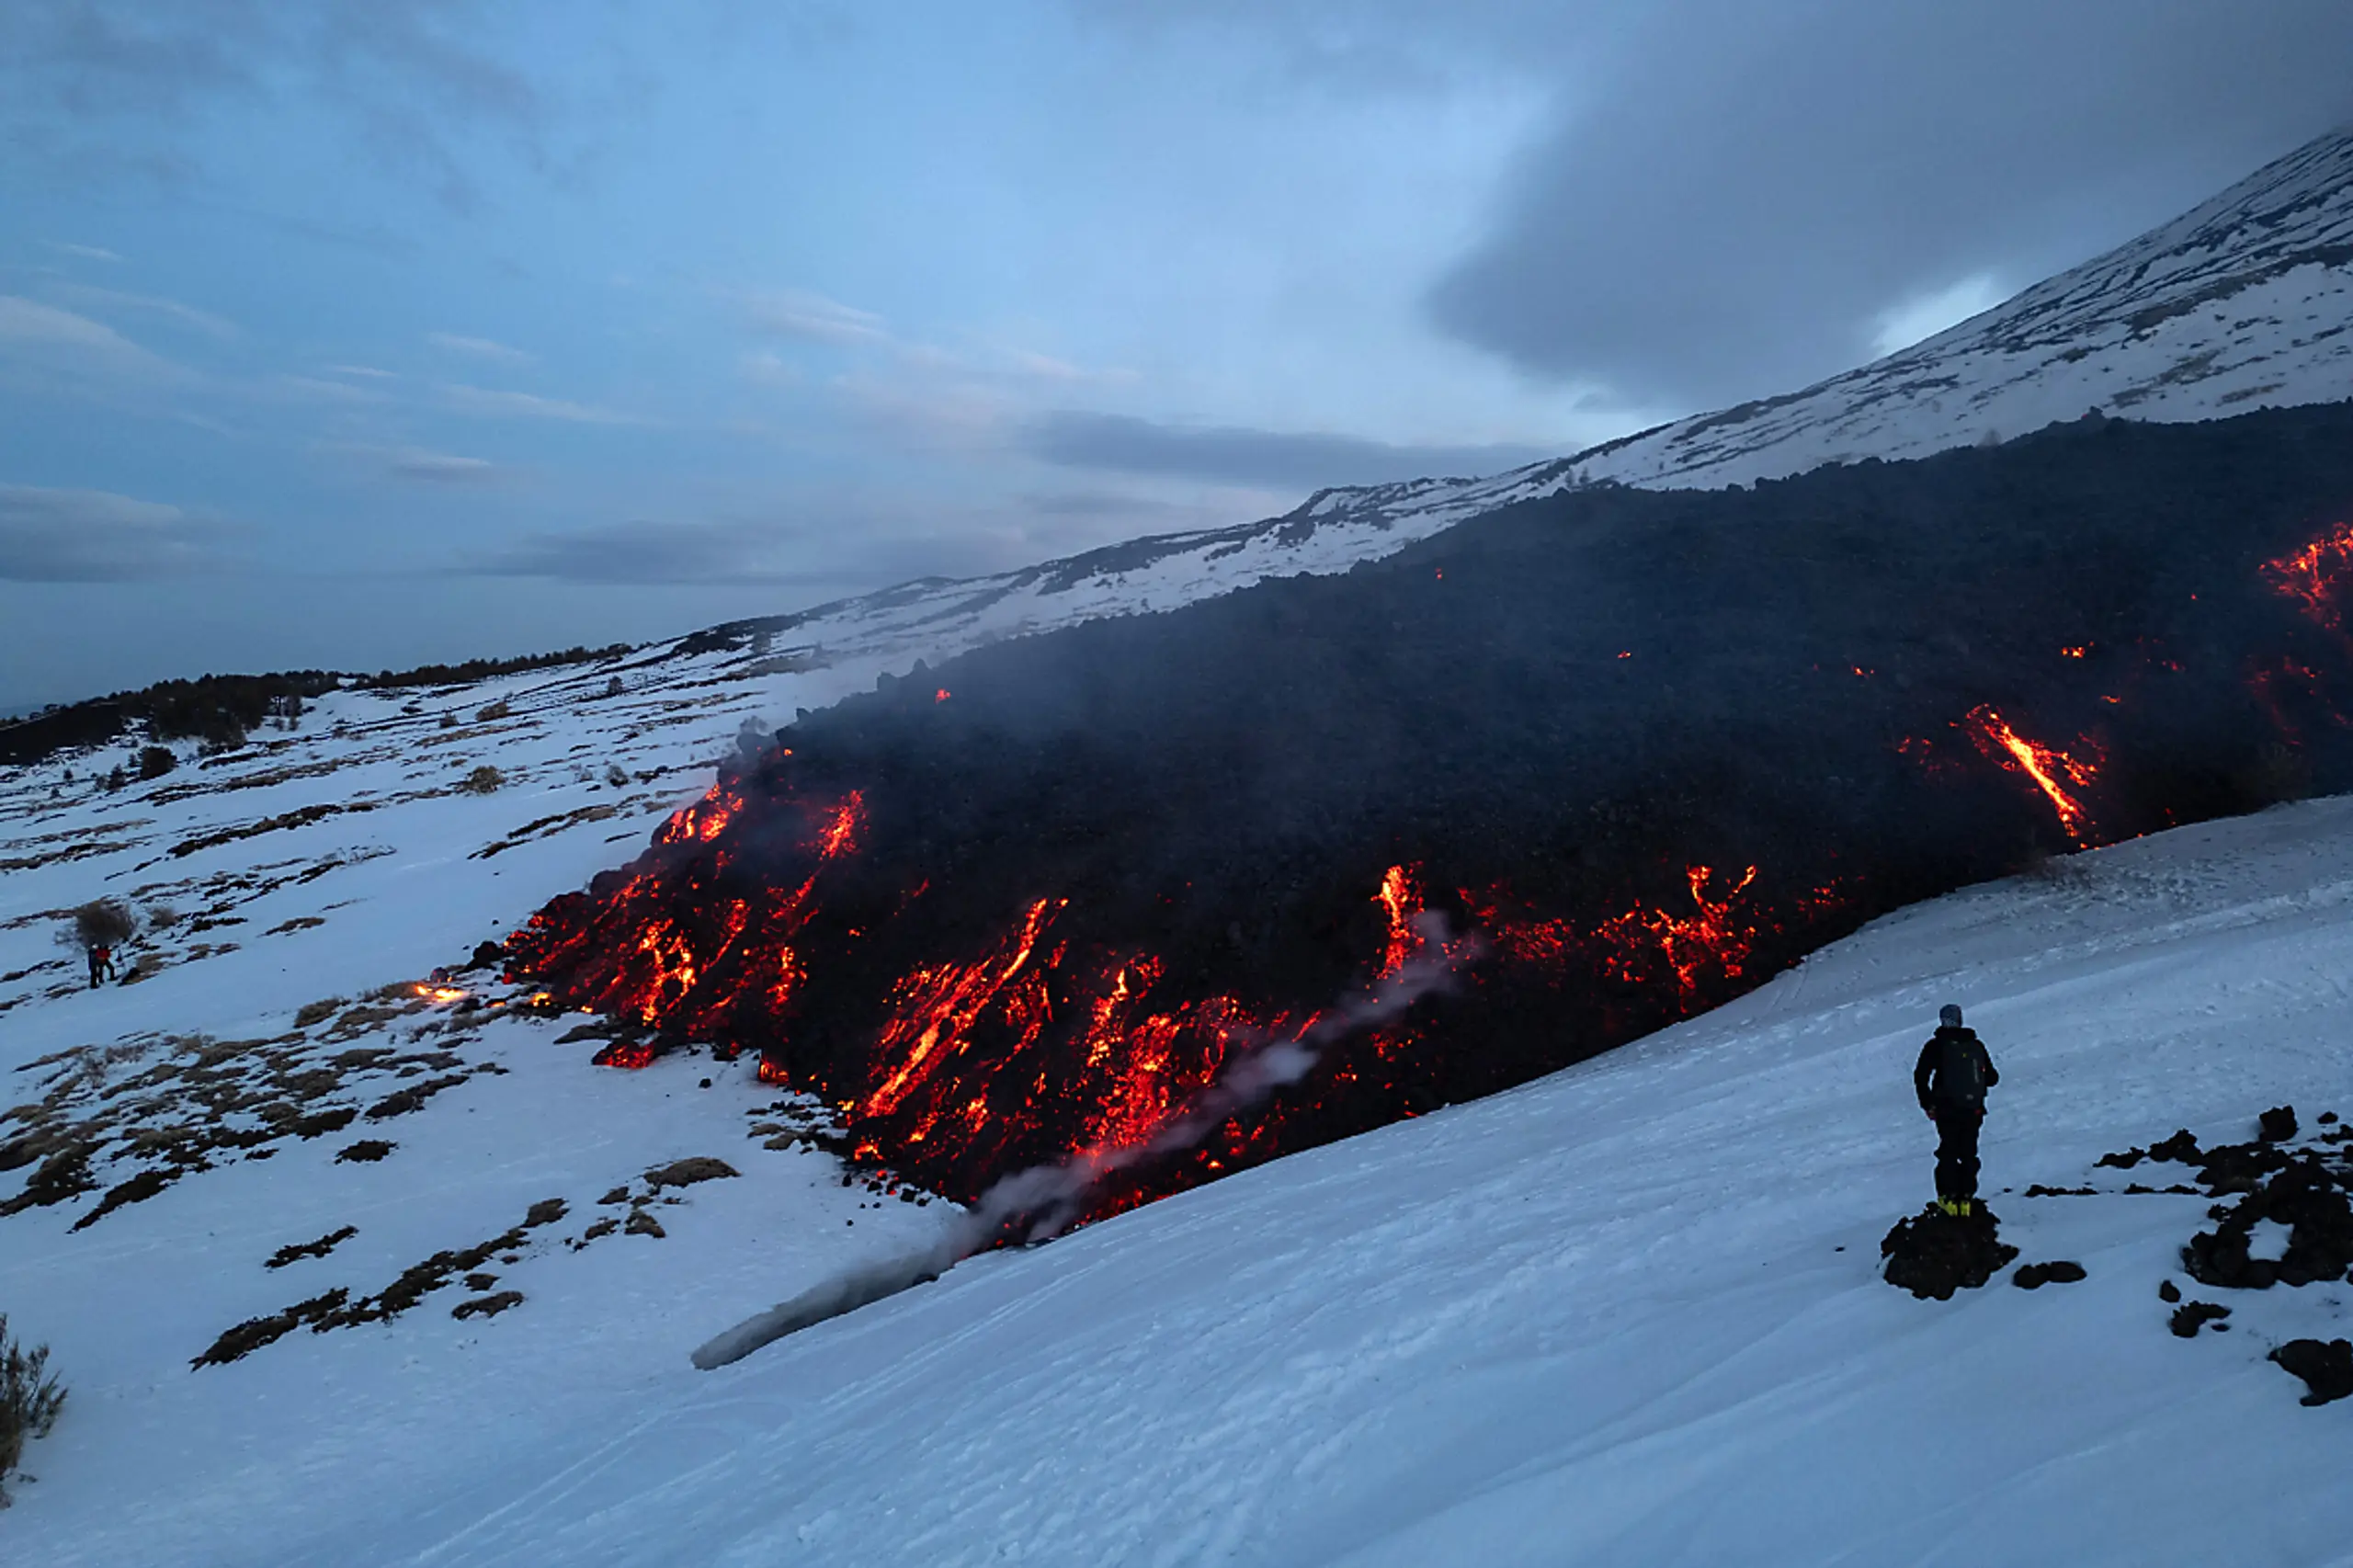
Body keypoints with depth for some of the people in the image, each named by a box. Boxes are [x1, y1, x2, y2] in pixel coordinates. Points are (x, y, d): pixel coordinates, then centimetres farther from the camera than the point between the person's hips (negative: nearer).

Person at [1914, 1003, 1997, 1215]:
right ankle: (1966, 1198, 14)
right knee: (1969, 1154, 15)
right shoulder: (1977, 1045, 2)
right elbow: (1992, 1078, 8)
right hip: (1974, 1110, 2)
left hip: (1947, 1111, -2)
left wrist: (1927, 1104, 0)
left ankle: (1949, 1197, 10)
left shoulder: (1935, 1046, -6)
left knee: (1948, 1152, 12)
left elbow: (1921, 1077, -11)